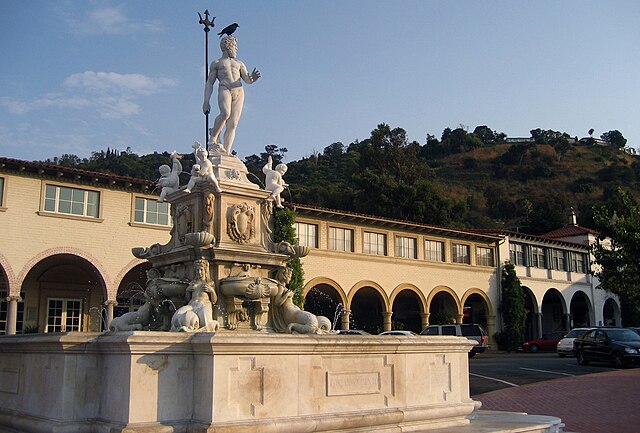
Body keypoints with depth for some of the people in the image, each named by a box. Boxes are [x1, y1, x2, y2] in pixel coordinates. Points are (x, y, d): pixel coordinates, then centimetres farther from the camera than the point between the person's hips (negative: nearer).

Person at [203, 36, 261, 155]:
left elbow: (247, 80, 16)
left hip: (239, 92, 3)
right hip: (224, 89, -3)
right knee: (225, 113, -32)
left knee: (232, 124, -10)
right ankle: (213, 137, -13)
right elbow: (209, 83, 14)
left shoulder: (239, 64, 30)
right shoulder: (216, 63, 21)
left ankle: (227, 152, -17)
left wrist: (252, 78, -10)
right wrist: (206, 102, 1)